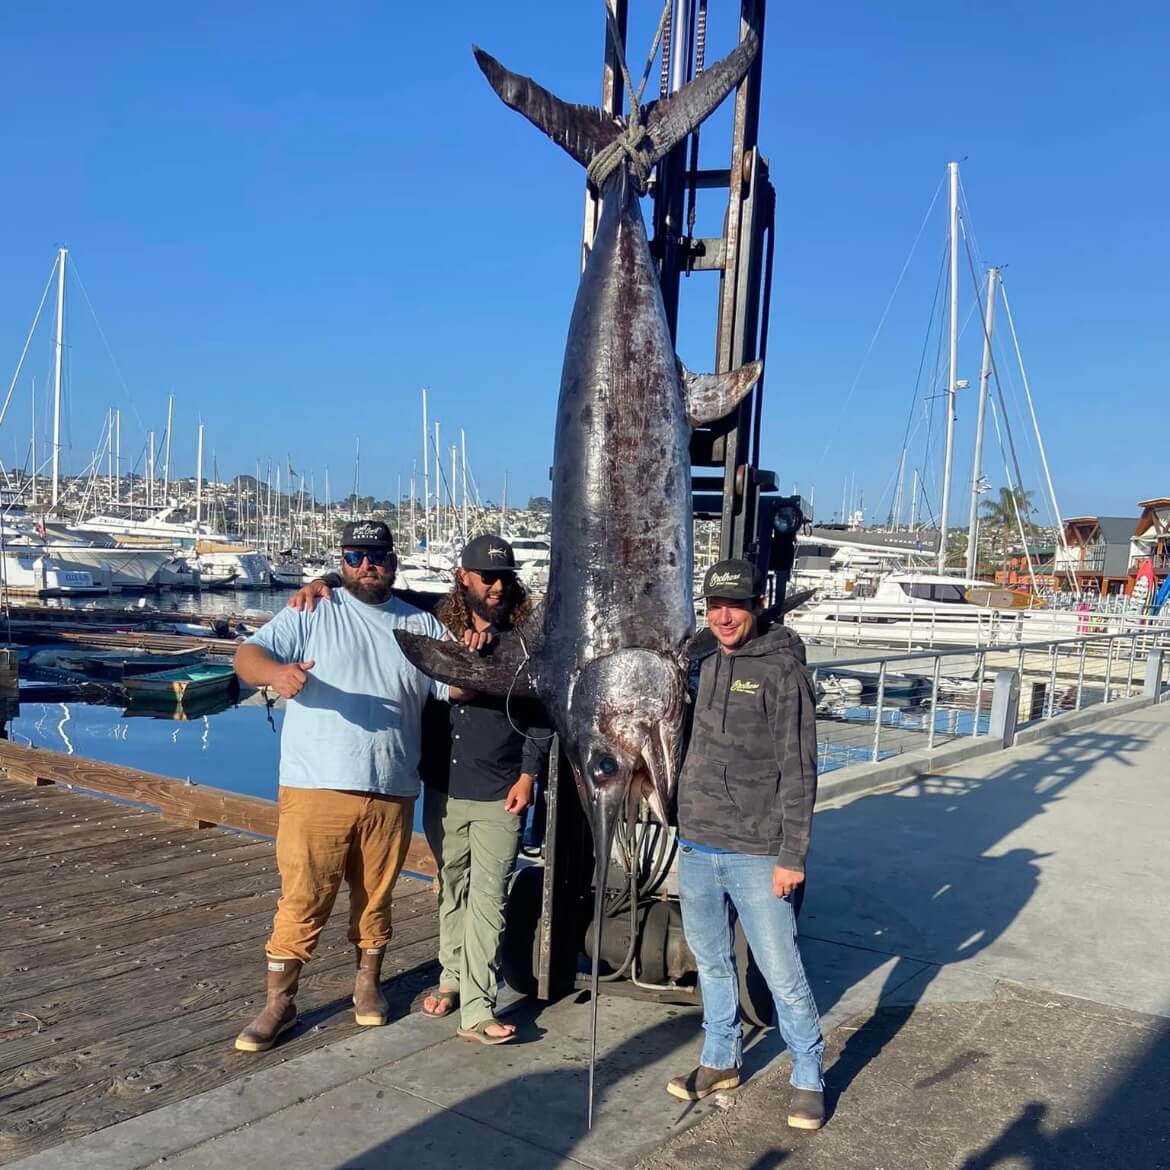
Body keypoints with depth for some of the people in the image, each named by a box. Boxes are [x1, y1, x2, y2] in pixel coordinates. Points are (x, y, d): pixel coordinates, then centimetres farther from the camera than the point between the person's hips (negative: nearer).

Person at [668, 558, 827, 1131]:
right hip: (696, 847, 6)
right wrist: (684, 821, 14)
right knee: (712, 962, 17)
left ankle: (808, 1078, 19)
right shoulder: (704, 666, 9)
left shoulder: (783, 671, -9)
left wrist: (791, 855, -13)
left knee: (782, 974, 0)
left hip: (757, 854, -6)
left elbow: (798, 771, -11)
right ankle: (720, 1060, 34)